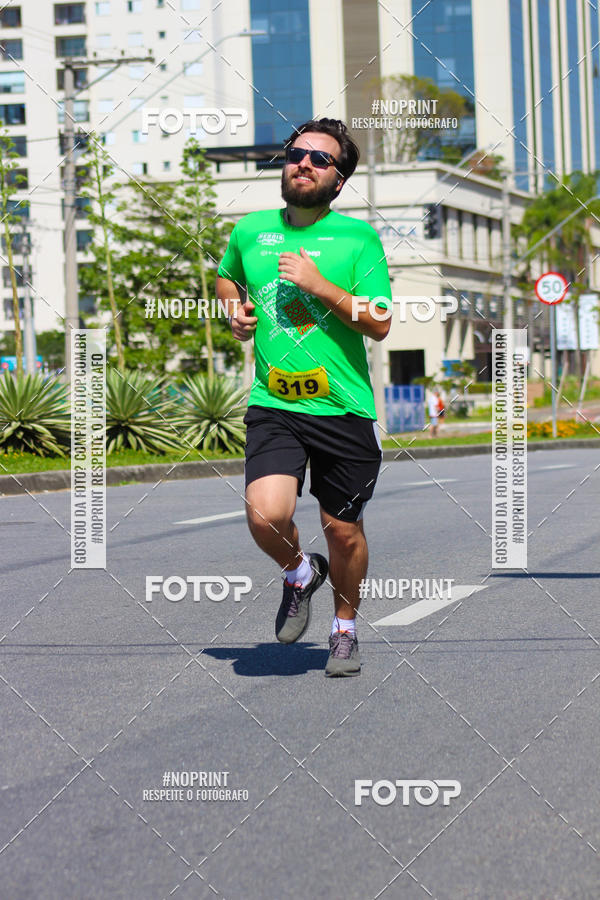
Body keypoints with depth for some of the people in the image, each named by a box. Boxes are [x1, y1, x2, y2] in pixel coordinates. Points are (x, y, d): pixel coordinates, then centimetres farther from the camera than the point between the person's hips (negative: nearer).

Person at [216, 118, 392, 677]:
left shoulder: (358, 237, -1)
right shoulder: (250, 231, 7)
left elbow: (379, 324, -8)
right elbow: (226, 276, 30)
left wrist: (317, 283, -16)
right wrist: (235, 307, 9)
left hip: (344, 407, -1)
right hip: (273, 405, 1)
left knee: (343, 530, 8)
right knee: (266, 514, -20)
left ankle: (345, 629, 35)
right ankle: (299, 573, 15)